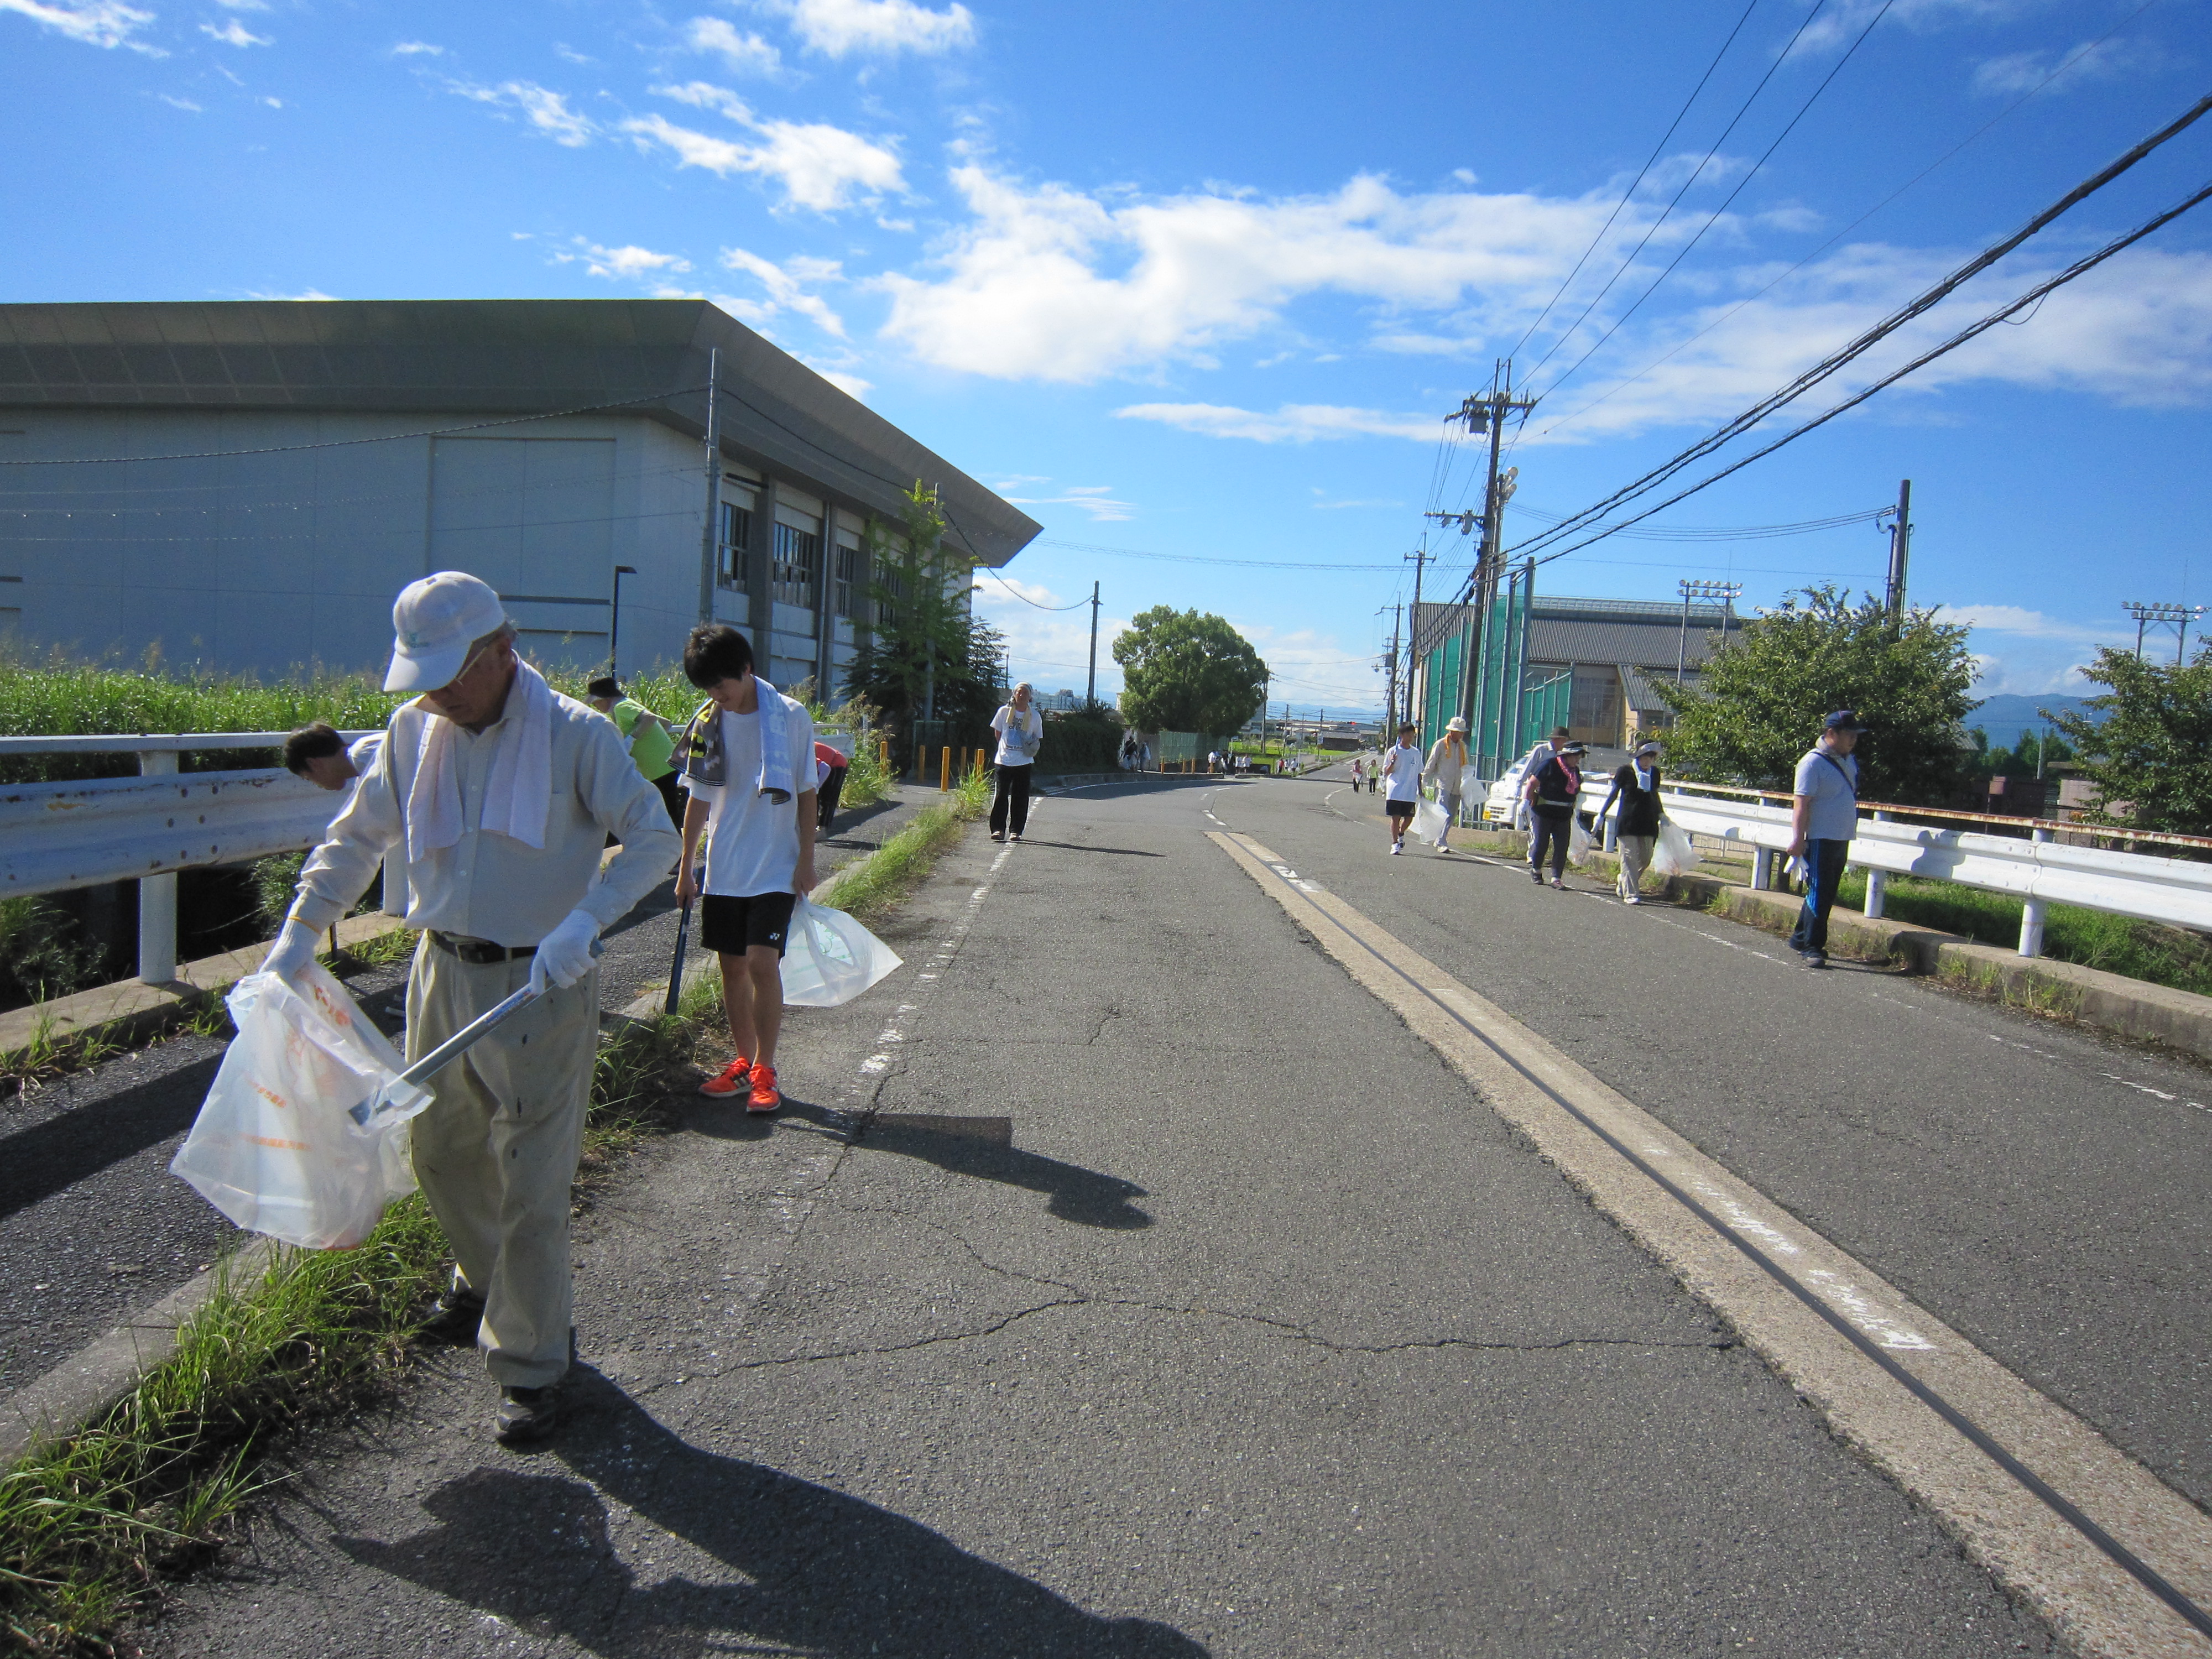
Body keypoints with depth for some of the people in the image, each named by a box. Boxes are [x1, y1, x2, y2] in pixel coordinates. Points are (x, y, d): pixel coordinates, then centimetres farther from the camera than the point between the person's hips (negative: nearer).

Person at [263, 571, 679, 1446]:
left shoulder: (576, 734, -13)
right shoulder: (413, 728, 3)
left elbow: (654, 836, -14)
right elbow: (357, 838, 14)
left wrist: (582, 922, -26)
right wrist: (299, 932, 8)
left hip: (539, 986, -6)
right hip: (442, 974, 6)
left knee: (532, 1184, -1)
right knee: (441, 1153, 20)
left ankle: (530, 1367, 13)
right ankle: (485, 1277, 48)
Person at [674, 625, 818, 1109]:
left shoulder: (791, 717, -7)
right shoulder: (707, 722, 2)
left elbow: (806, 793, -1)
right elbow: (698, 800, 9)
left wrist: (806, 861, -4)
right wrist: (687, 867, 9)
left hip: (776, 869, -4)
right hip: (723, 869, 4)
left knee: (762, 963, -13)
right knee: (732, 966, 9)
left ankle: (764, 1070, 0)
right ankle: (744, 1060, 24)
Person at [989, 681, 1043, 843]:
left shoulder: (1035, 716, 2)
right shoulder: (1004, 711, 1)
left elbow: (1038, 739, 13)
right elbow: (998, 733, 12)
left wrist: (1032, 749, -1)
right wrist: (1006, 748, 9)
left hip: (1024, 762, 1)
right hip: (1004, 761, -1)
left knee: (1020, 797, 2)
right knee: (1001, 795, -3)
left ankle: (1015, 830, 8)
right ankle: (998, 829, 3)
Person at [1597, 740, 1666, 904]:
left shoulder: (1655, 773, 8)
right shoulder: (1626, 771, -5)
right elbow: (1614, 793, 3)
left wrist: (1661, 813, 18)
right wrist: (1601, 814, 3)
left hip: (1648, 822, 5)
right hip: (1628, 821, -5)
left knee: (1645, 859, 6)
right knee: (1629, 858, -5)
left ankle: (1623, 883, 27)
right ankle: (1630, 894, -2)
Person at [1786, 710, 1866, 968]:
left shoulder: (1849, 760, 13)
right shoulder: (1813, 763, -13)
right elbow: (1801, 804, -16)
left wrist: (1850, 831, 22)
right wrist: (1798, 839, -21)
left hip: (1842, 840, 8)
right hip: (1820, 840, -8)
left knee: (1826, 894, 13)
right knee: (1819, 894, -7)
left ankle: (1800, 939, 23)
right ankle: (1811, 948, -3)